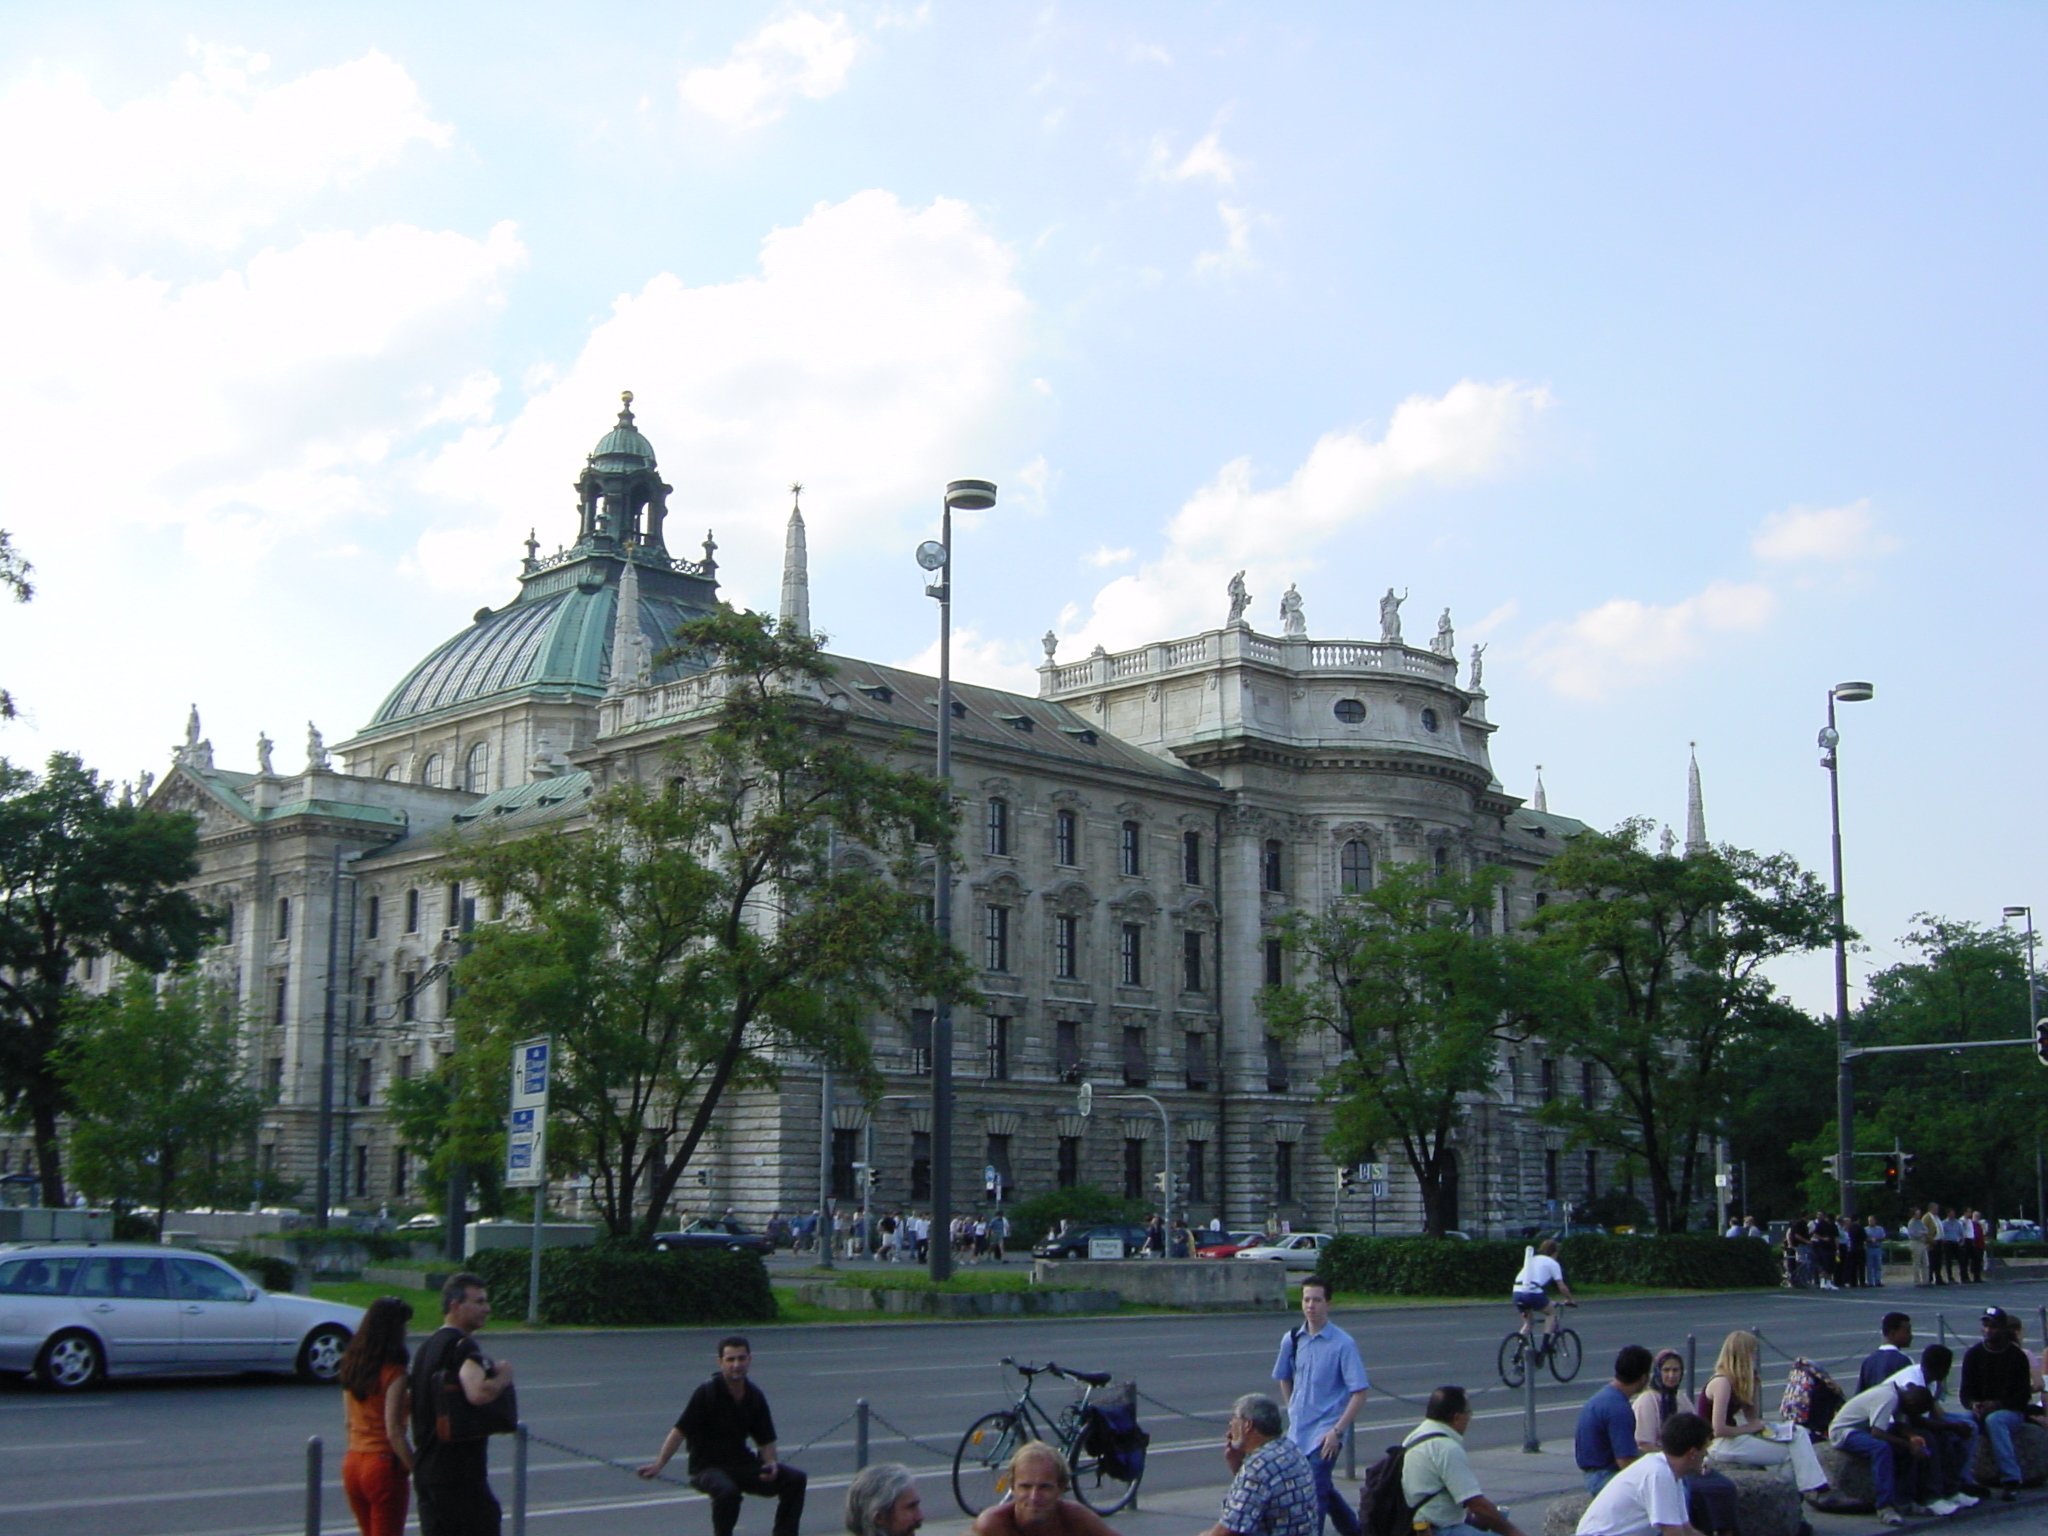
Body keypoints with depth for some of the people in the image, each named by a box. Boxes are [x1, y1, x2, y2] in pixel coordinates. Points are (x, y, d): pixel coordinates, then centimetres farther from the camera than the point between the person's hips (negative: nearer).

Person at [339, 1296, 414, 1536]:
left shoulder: (351, 1366, 5)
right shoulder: (393, 1373, -17)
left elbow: (348, 1420, 14)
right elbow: (394, 1433, -20)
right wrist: (418, 1469, -14)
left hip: (352, 1463, 7)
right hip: (384, 1465, -7)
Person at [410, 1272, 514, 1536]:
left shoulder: (428, 1347, 15)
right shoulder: (462, 1346, -15)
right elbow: (478, 1394, -34)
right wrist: (504, 1376, -13)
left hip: (426, 1472, 9)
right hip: (459, 1475, -9)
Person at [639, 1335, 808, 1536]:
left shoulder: (754, 1397, 2)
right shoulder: (707, 1393, -14)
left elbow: (766, 1440, 10)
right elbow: (680, 1431, -17)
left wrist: (771, 1463, -10)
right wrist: (658, 1464, -26)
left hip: (741, 1463, 6)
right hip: (707, 1467, -6)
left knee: (795, 1479, -9)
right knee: (727, 1491, -38)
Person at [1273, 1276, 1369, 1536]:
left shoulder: (1343, 1344, -13)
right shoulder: (1292, 1340, 2)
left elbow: (1359, 1393, -14)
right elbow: (1284, 1378, 20)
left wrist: (1337, 1431, -18)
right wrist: (1293, 1412, 13)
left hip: (1324, 1433, -6)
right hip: (1297, 1431, 6)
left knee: (1315, 1491, -11)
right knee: (1323, 1489, 17)